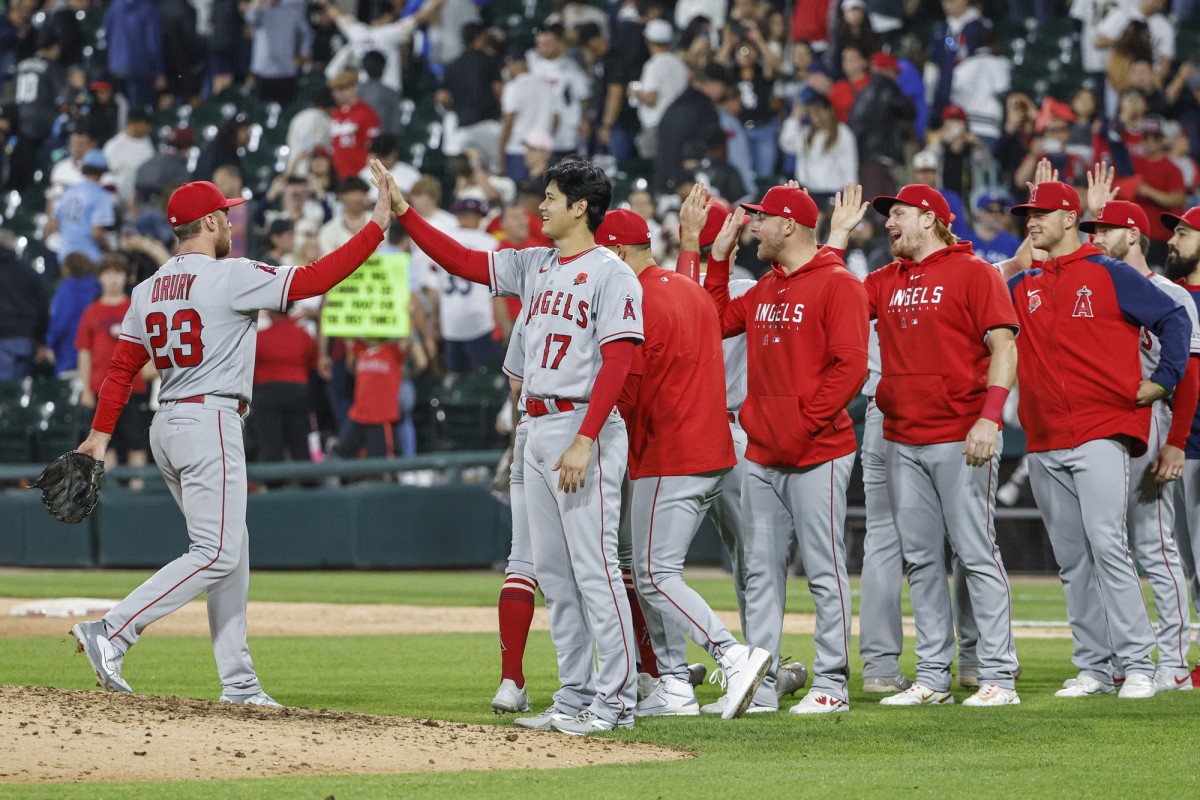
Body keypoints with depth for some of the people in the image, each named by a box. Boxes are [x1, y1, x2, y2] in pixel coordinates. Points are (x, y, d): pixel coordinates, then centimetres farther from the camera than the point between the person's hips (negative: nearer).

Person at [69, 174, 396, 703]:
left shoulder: (148, 290, 10)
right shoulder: (230, 276, -11)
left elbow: (121, 367, 8)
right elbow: (315, 279, -13)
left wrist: (100, 435, 10)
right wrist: (378, 225, -8)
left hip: (166, 426, 9)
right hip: (210, 425, -9)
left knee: (231, 553, 12)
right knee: (217, 554, -9)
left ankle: (238, 683, 10)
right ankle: (110, 633, -19)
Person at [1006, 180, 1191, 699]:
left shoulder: (1109, 275, 1)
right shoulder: (1022, 286, 16)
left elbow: (1173, 318, 1)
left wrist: (1162, 382, -6)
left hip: (1101, 432, -6)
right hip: (1044, 444, 6)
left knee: (1106, 546, -15)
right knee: (1071, 560, 5)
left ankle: (1138, 665, -15)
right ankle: (1092, 670, 8)